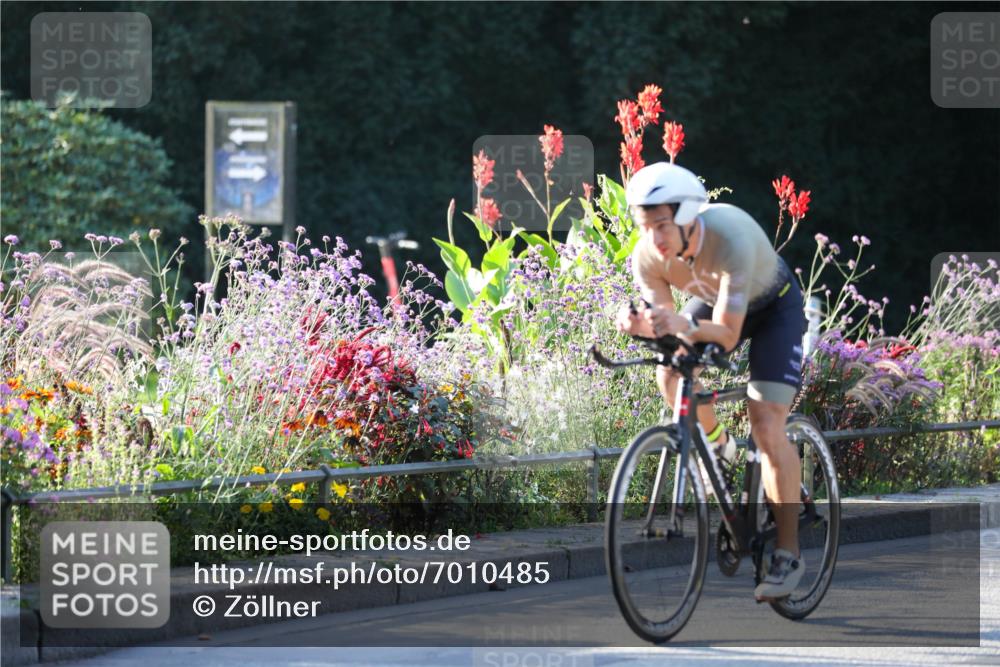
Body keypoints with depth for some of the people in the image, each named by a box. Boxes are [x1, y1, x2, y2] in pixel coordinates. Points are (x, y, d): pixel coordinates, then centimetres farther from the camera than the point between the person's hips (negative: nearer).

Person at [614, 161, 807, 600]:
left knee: (766, 424, -17)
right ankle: (716, 444, 14)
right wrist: (638, 325, -45)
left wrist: (687, 325, -60)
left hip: (774, 305, -5)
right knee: (671, 374, -20)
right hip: (715, 300, 5)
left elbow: (727, 334, -40)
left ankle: (789, 554, -11)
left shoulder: (731, 239, -41)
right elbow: (665, 325, -22)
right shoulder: (647, 256, -26)